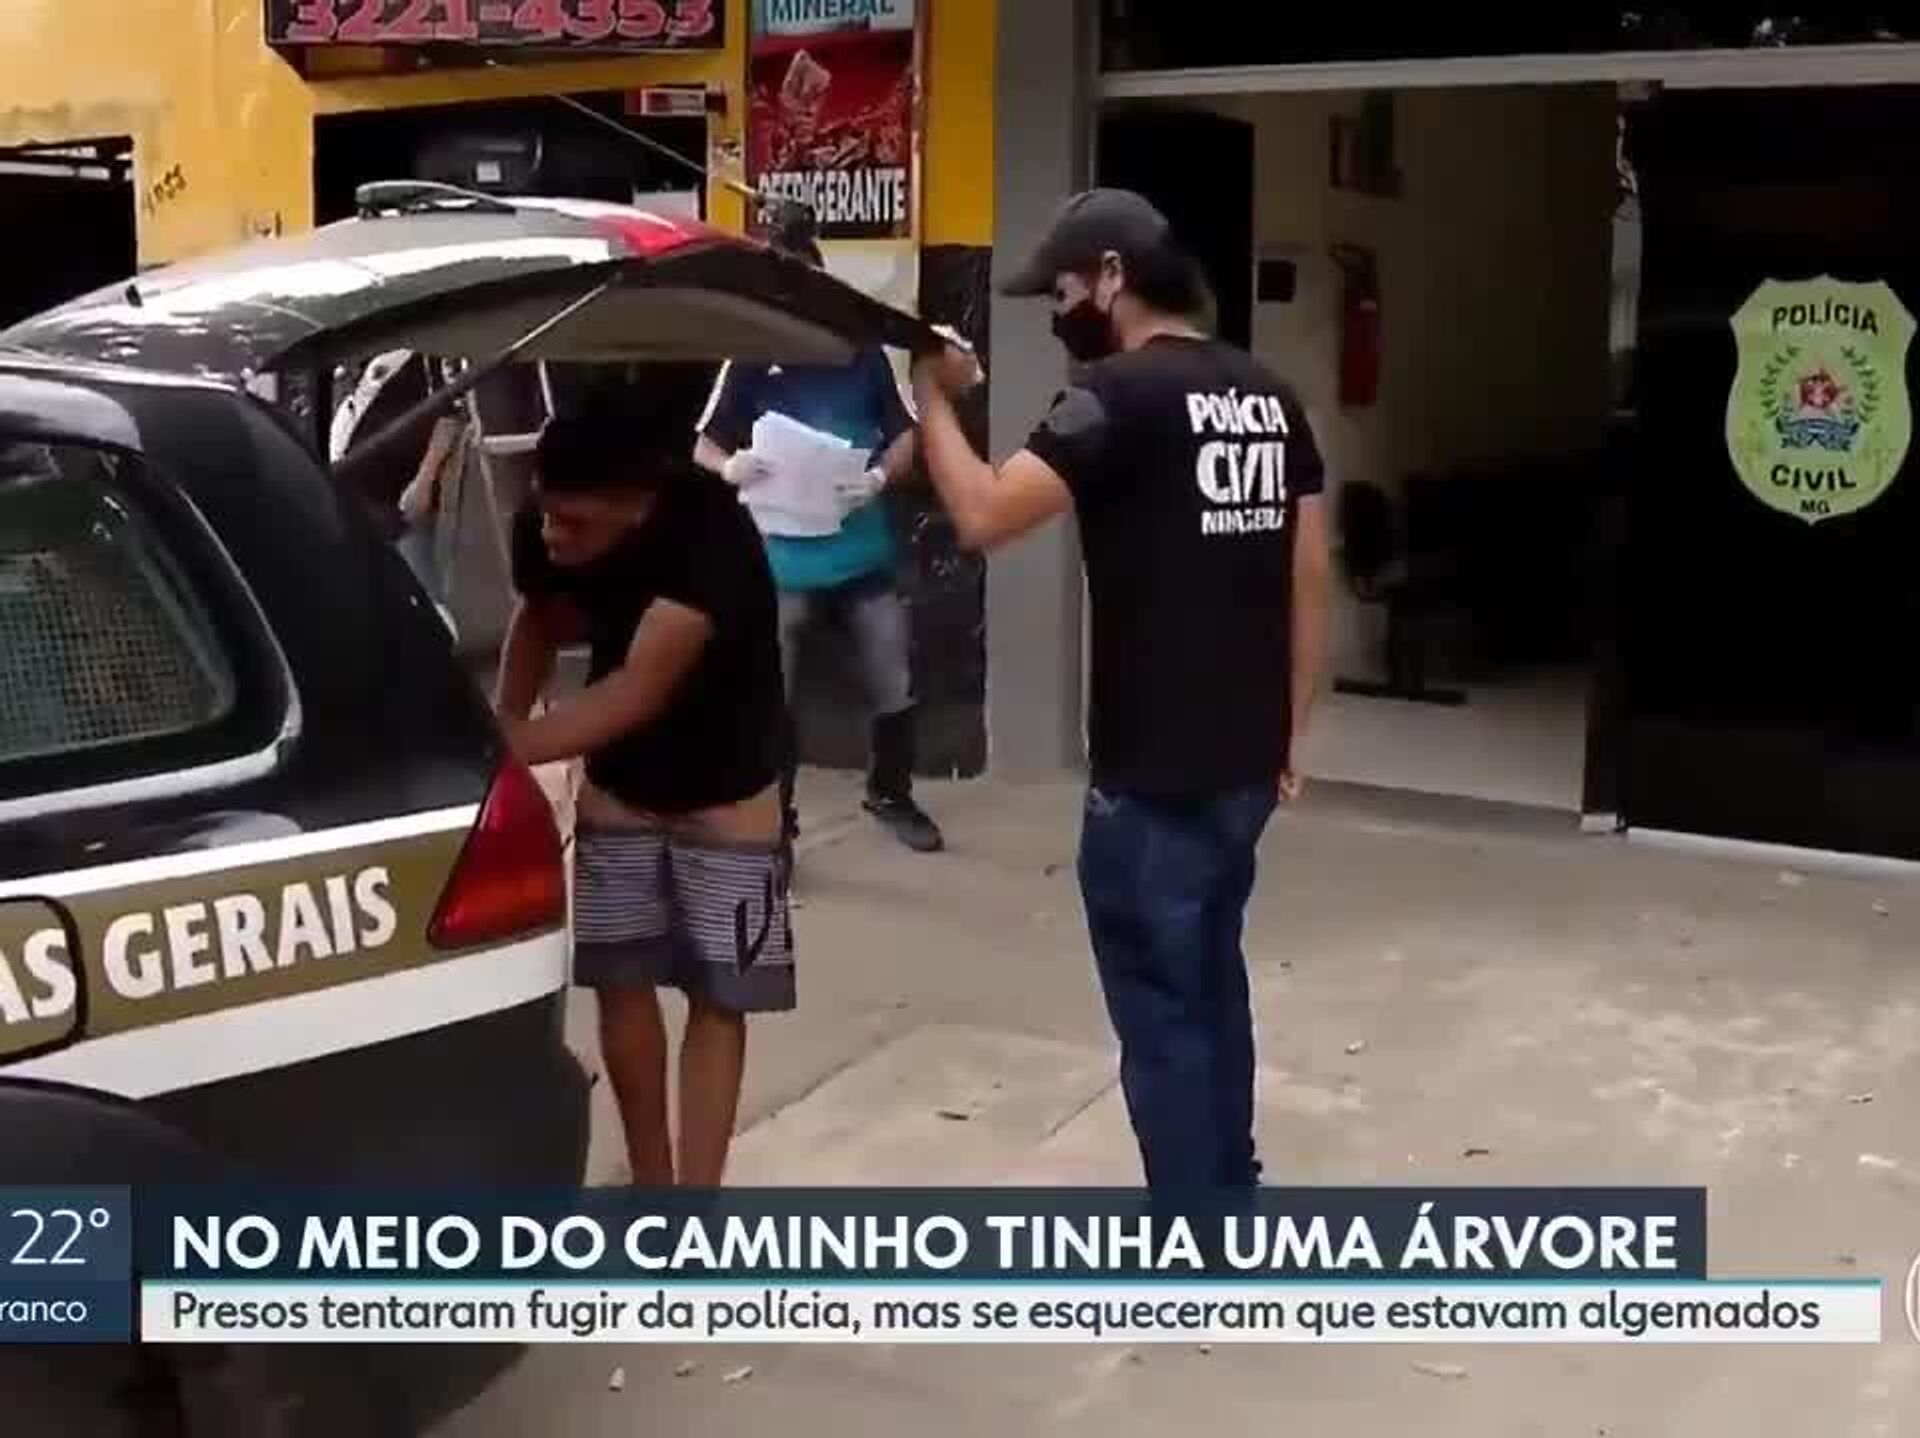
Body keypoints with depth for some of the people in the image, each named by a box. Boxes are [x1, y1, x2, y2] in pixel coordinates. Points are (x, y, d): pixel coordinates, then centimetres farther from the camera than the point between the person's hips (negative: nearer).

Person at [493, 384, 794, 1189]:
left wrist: (505, 750, -50)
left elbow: (639, 690, -42)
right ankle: (650, 1182, 22)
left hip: (727, 794, -4)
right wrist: (503, 719, -11)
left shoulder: (711, 533, -35)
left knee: (717, 997, -2)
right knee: (621, 981, 7)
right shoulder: (541, 527, -19)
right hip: (617, 788, 4)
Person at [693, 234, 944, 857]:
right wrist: (730, 467, -21)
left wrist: (880, 477, -14)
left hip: (864, 555, 2)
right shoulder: (751, 363, -1)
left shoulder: (862, 354, 2)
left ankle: (891, 794, 33)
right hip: (784, 562, -1)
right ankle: (774, 813, 18)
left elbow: (907, 434, 5)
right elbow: (701, 443, 1)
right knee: (772, 695, 3)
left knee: (896, 689, 10)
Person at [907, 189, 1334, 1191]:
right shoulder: (1268, 396, 10)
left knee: (1161, 1013, 4)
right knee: (1211, 986, 22)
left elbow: (983, 515, -24)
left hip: (1154, 776, -8)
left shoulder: (1122, 394, -15)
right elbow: (1311, 578, 12)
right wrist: (1288, 733, 19)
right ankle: (1231, 1199, 36)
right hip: (1244, 763, 8)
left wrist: (933, 396, -7)